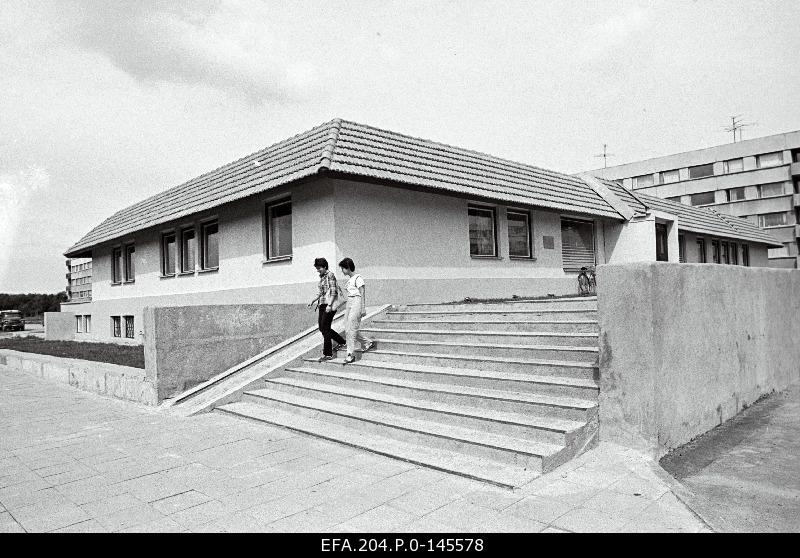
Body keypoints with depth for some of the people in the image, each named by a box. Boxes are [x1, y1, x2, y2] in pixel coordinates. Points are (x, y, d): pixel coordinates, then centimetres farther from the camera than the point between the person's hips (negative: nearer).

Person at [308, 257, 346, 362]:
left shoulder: (330, 275, -10)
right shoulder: (322, 277, 15)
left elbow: (333, 292, -16)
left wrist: (329, 305, -23)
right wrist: (313, 301, 16)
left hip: (330, 305, -9)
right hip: (322, 304, 9)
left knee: (325, 328, -8)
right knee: (322, 327, 11)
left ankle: (328, 354, -1)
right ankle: (341, 342, 28)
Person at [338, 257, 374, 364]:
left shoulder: (358, 278, -11)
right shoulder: (349, 279, 15)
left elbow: (362, 294, -13)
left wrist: (363, 308, -16)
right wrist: (347, 310, 21)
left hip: (356, 303, -9)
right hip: (349, 303, 9)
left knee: (351, 329, -9)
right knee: (351, 329, 8)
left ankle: (350, 355, -4)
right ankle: (368, 343, 27)